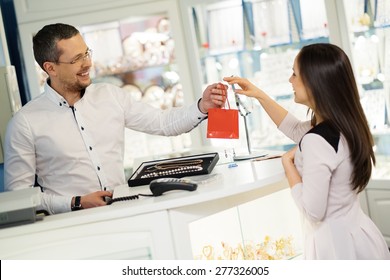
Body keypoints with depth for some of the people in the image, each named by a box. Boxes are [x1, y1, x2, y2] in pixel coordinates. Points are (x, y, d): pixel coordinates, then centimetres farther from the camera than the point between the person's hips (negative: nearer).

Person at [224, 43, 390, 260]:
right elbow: (295, 129, 20)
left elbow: (313, 211, -22)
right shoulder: (344, 124, 0)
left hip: (336, 244, -8)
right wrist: (259, 96, 17)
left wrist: (288, 163, -12)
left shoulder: (317, 141, -27)